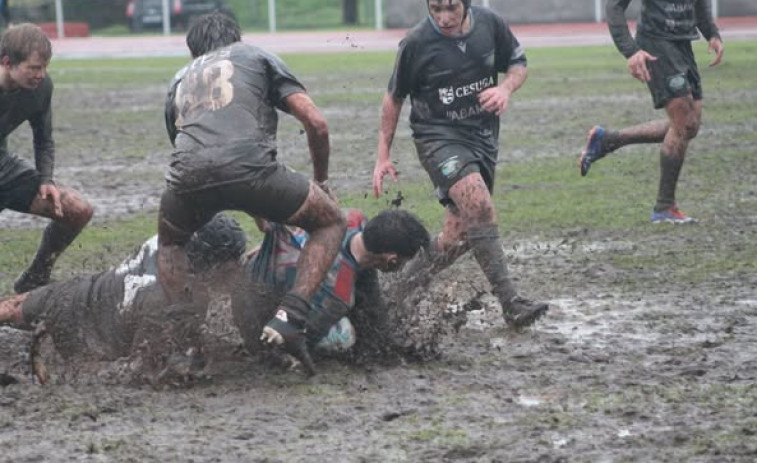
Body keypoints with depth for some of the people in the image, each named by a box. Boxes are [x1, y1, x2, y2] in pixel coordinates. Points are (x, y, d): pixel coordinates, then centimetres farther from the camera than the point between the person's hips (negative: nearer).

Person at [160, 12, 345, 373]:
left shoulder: (180, 80, 38)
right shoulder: (257, 57, 28)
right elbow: (316, 123, 17)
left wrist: (261, 215, 48)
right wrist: (321, 181, 35)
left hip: (188, 179, 3)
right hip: (248, 166, -3)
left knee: (170, 244, 36)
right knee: (330, 223, 19)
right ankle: (288, 318, -1)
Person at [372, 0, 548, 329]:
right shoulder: (416, 43, -12)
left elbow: (518, 64, 12)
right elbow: (394, 98, 2)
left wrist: (506, 88, -11)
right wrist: (383, 156, 4)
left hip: (483, 135, 5)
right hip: (438, 137, -5)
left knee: (461, 235, 3)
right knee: (480, 206, -28)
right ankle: (511, 304, -30)